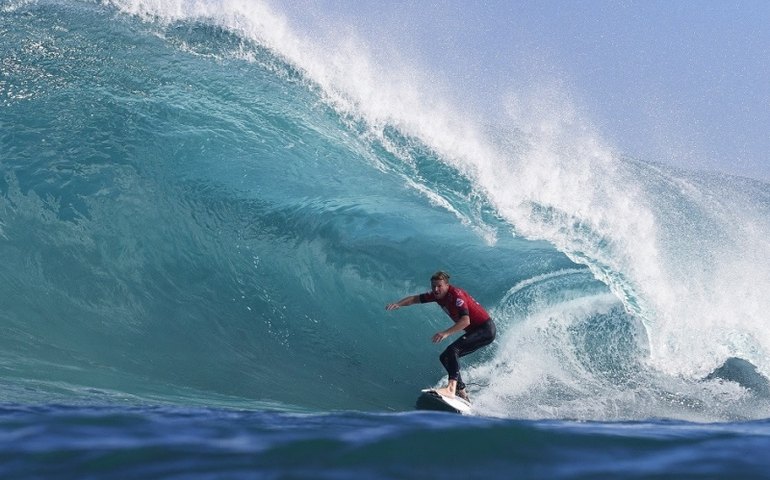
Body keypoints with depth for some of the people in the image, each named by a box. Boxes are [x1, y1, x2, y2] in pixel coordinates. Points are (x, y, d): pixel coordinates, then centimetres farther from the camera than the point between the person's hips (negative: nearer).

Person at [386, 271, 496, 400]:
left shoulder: (456, 295, -23)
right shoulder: (437, 294, 2)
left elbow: (466, 321, -33)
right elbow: (415, 299, 10)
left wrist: (446, 333, -41)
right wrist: (398, 304, -8)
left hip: (486, 329, -10)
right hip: (474, 331, 10)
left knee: (452, 350, -28)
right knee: (445, 357, 7)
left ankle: (451, 388, -43)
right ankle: (461, 392, 9)